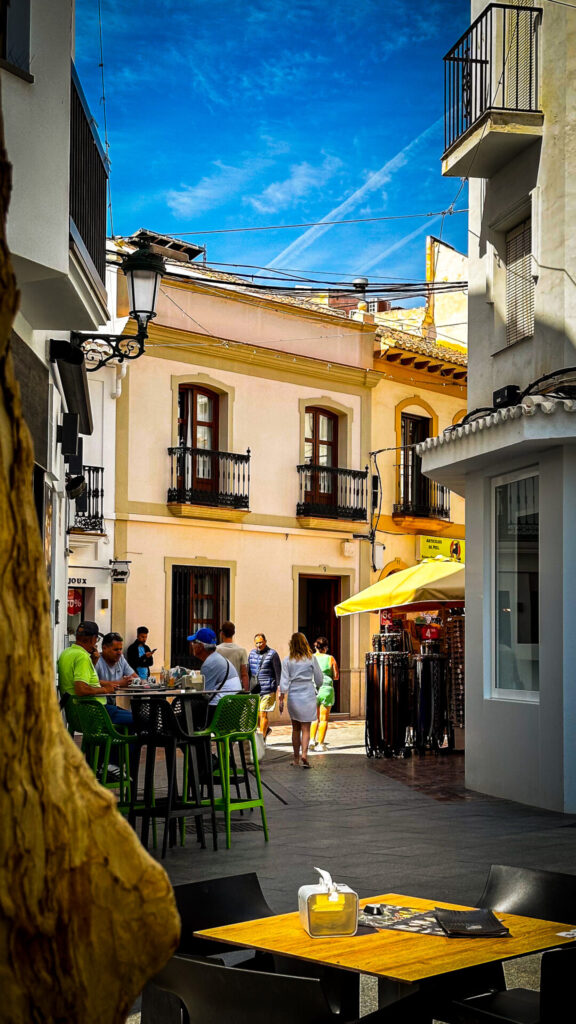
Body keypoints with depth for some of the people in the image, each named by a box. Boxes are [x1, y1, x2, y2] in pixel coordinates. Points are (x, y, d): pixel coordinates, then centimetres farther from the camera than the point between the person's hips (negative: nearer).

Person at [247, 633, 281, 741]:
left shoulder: (272, 654, -3)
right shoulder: (252, 653, 13)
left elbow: (278, 672, -3)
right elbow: (248, 671, 20)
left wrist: (279, 687, -9)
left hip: (267, 689, -5)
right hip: (253, 689, 5)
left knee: (263, 714, -5)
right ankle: (266, 729, 30)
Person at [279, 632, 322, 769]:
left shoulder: (287, 661, -2)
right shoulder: (311, 659, -3)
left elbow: (284, 681, -4)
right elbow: (319, 679, 4)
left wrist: (281, 699, -1)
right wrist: (317, 687, 24)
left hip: (293, 696, 1)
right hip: (308, 695, -1)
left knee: (295, 728, 13)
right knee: (306, 727, 2)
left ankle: (296, 759, 16)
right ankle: (304, 753, -18)